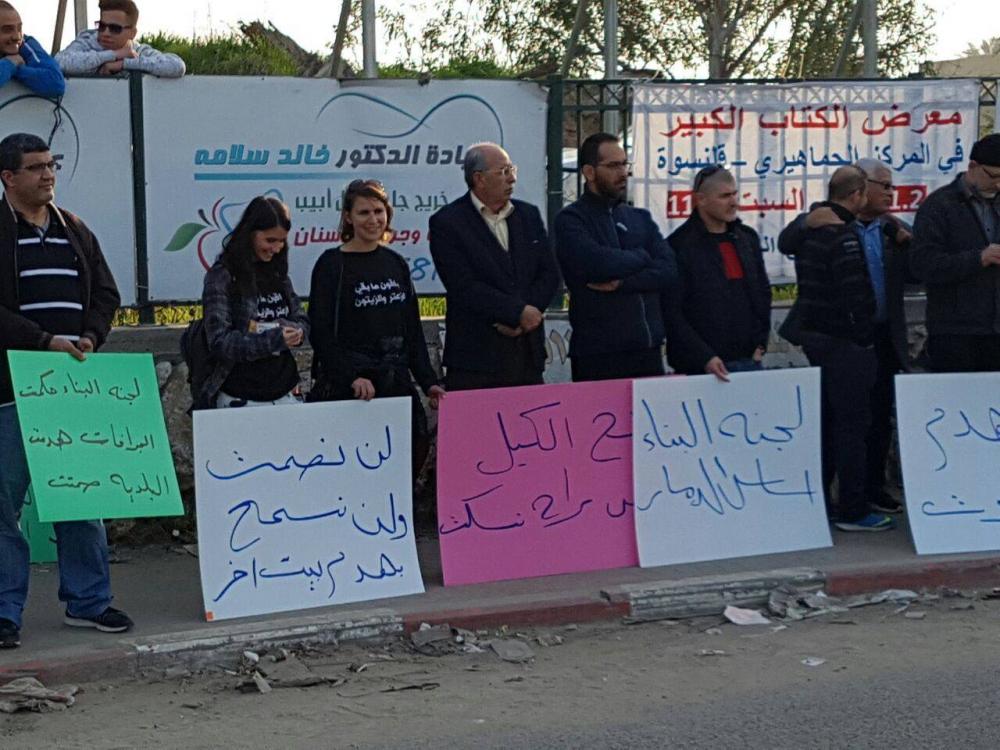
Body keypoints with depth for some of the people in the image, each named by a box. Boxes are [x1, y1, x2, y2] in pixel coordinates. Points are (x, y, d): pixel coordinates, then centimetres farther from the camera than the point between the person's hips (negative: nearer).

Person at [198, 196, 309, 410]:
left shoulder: (278, 273, 11)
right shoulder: (222, 276, -6)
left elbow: (302, 321, 16)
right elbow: (219, 342, -12)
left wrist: (295, 331, -8)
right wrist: (274, 338, -21)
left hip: (284, 394, 5)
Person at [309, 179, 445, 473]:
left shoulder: (396, 263, 13)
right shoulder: (332, 265, -3)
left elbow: (413, 331, 15)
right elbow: (322, 334, -8)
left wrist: (428, 382, 7)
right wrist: (353, 378, -17)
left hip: (397, 383, 5)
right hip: (348, 390, -5)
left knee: (415, 449, -2)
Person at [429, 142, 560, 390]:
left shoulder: (528, 215, 14)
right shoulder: (447, 223, -4)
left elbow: (549, 274, 10)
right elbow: (464, 286, -12)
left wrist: (522, 317, -7)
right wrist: (518, 312, -15)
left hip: (528, 354, 5)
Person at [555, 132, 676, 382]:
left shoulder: (641, 219, 16)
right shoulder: (571, 220, -1)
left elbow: (669, 270, 3)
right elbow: (597, 264, -18)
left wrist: (622, 283, -12)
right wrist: (642, 258, 0)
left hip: (649, 350, 5)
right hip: (597, 355, -5)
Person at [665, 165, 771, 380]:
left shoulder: (748, 238, 13)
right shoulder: (679, 245, -6)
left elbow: (763, 292, 23)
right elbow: (671, 312, -10)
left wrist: (760, 344, 11)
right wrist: (704, 358, -15)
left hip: (749, 361, 6)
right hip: (701, 368, -6)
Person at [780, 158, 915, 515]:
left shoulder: (893, 229, 10)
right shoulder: (829, 220, -3)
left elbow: (915, 275, 5)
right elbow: (786, 244, -13)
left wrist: (906, 243, -11)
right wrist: (808, 222, -31)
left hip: (883, 337, 4)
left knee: (879, 416, 9)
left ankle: (873, 488, 20)